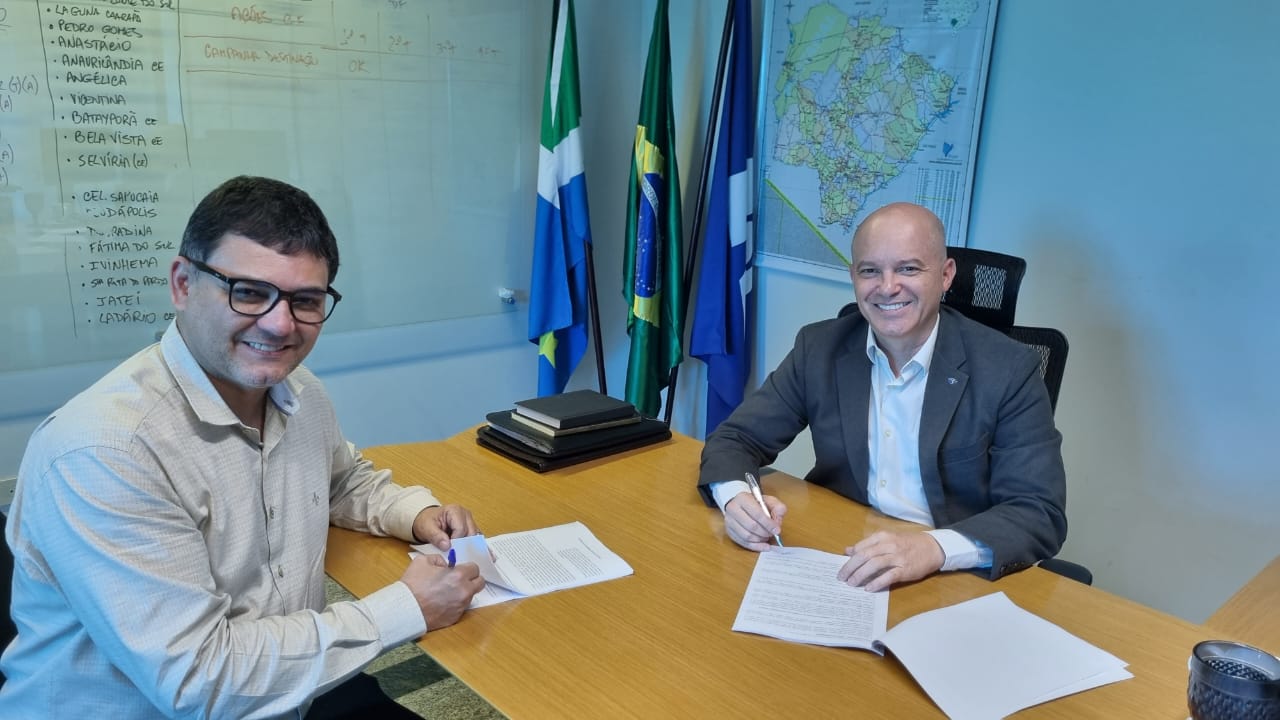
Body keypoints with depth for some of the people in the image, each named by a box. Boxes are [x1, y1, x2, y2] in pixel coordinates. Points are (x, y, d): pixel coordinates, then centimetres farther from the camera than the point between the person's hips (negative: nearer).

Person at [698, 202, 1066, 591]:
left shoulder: (1007, 369, -10)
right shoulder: (820, 348, -2)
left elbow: (1041, 515, -14)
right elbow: (737, 437, 1)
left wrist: (934, 548, -33)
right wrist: (736, 498, -22)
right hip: (836, 565, 2)